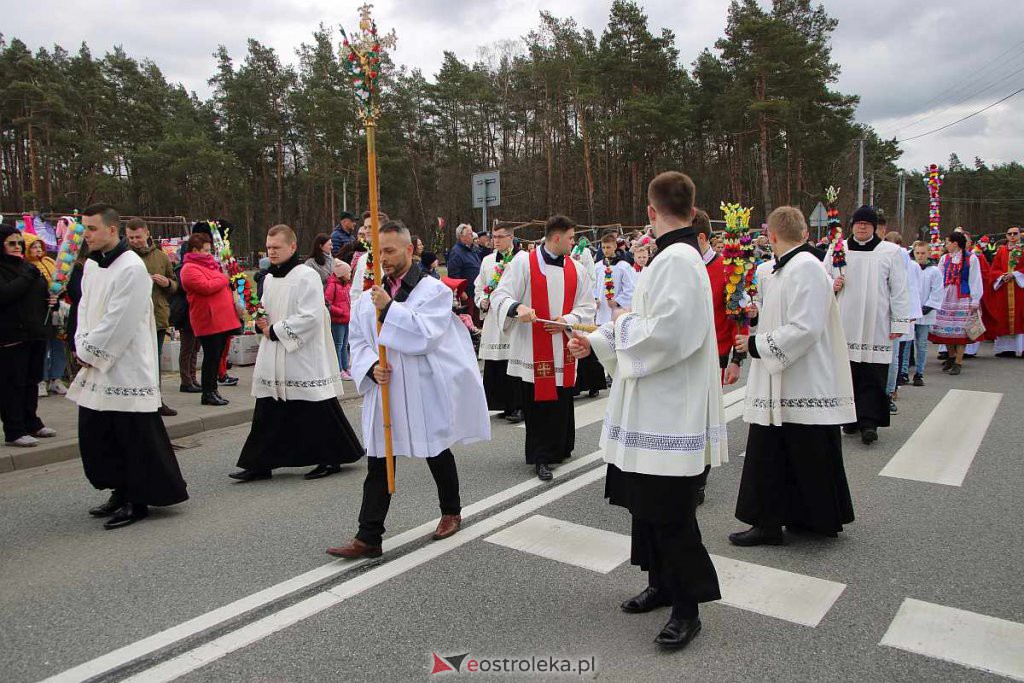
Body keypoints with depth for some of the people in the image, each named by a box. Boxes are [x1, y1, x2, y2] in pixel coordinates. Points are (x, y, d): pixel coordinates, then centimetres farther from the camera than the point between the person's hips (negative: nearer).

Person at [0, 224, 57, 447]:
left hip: (36, 333, 7)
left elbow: (43, 292, 27)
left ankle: (31, 424, 26)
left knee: (32, 381, 15)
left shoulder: (28, 267, 15)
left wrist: (51, 299, 6)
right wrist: (28, 277, -18)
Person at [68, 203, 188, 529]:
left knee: (134, 438, 0)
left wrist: (89, 351, -10)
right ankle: (121, 491, 29)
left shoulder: (132, 268, -16)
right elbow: (85, 307, 15)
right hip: (96, 367, 9)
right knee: (94, 435, 14)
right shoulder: (91, 264, 11)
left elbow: (118, 322, -18)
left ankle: (137, 501, 13)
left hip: (127, 370, -9)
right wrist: (83, 347, 0)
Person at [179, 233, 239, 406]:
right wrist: (223, 278, -7)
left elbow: (220, 287, 31)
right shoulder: (190, 269, -9)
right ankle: (208, 394, 5)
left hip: (222, 319, 9)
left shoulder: (208, 264, 21)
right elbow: (206, 287, -22)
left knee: (217, 356, 13)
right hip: (208, 320, -9)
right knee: (211, 356, -4)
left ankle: (213, 388, 22)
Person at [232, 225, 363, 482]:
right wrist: (261, 321, 2)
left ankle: (332, 458, 16)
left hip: (304, 358, -8)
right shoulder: (269, 278, 13)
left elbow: (311, 316, -20)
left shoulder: (306, 276, -12)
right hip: (273, 360, 8)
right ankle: (260, 464, 17)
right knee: (268, 413, 9)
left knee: (317, 412, 0)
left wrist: (275, 330, -14)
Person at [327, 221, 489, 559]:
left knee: (438, 455, 14)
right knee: (377, 465, 3)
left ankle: (451, 512, 37)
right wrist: (371, 367, -11)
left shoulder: (433, 290, -7)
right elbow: (358, 342, 8)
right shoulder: (369, 298, 7)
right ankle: (368, 537, 10)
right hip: (385, 391, 4)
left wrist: (389, 308, -21)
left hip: (427, 392, -4)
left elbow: (425, 334, -21)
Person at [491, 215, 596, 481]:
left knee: (561, 402, 8)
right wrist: (517, 307, -27)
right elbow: (501, 295, -5)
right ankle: (541, 456, 12)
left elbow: (587, 306, 9)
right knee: (536, 402, 1)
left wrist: (568, 320, -10)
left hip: (563, 348, 4)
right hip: (532, 348, -3)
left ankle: (559, 448, 25)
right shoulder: (523, 262, -3)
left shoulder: (576, 269, 9)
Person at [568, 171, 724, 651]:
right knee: (647, 501, 18)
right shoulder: (670, 256, 12)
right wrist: (597, 341, 15)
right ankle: (662, 583, 34)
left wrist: (622, 323, -10)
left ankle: (687, 607, 16)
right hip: (651, 407, 10)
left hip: (671, 410, -10)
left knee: (670, 511, 1)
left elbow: (667, 334, -27)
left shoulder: (678, 259, -19)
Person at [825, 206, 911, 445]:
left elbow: (899, 290, 2)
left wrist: (899, 322, -1)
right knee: (847, 372, 5)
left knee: (873, 375, -5)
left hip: (876, 327, -2)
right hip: (845, 324, 2)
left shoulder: (891, 252, 3)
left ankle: (869, 422, -3)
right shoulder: (836, 249, 10)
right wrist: (832, 285, -4)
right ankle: (851, 418, 16)